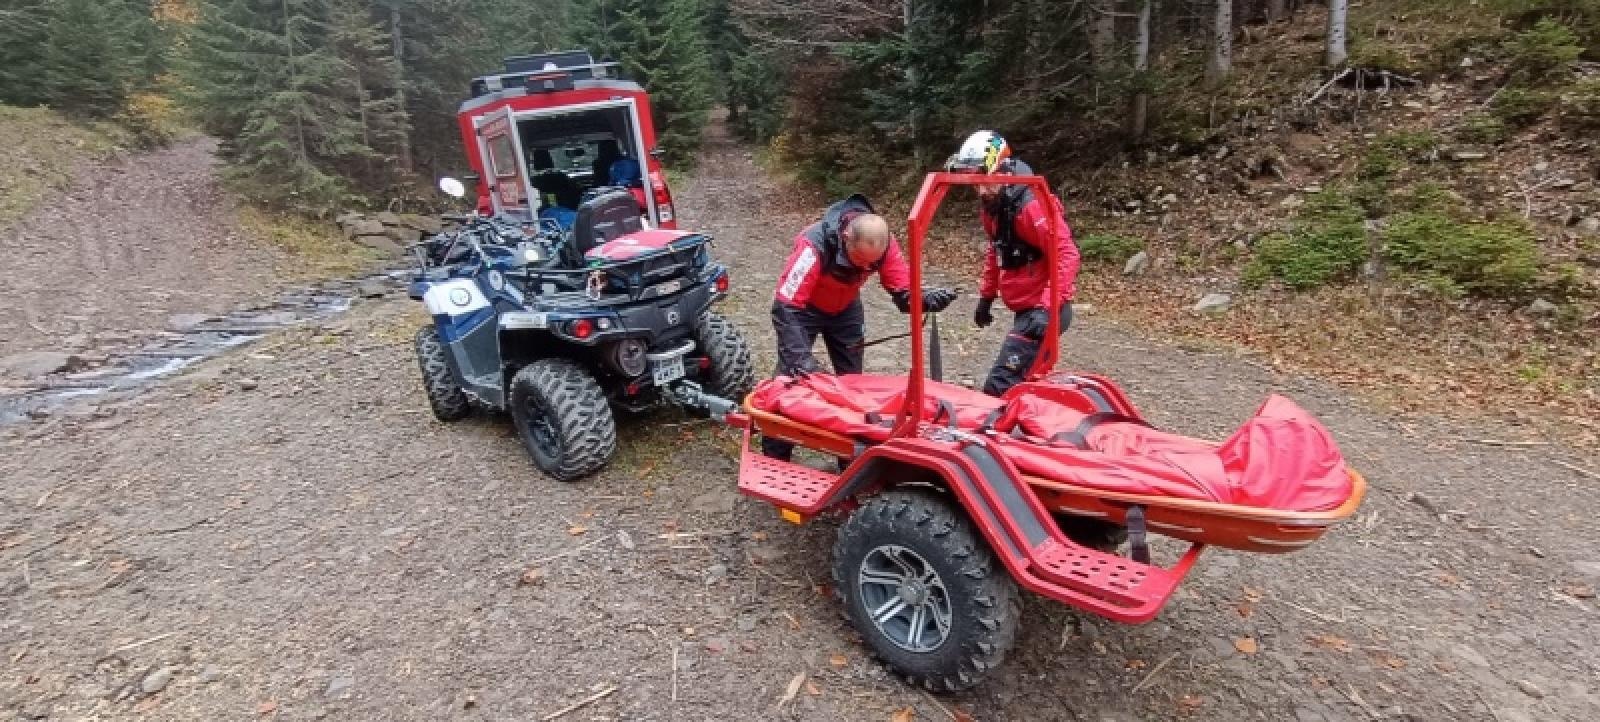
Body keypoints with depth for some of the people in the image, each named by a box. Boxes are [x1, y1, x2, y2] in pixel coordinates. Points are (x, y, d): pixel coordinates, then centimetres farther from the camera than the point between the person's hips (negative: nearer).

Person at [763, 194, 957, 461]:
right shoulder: (814, 244, -39)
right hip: (802, 307, -4)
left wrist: (927, 298, -44)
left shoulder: (883, 245, -26)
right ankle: (774, 458, 4)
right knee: (792, 376, -9)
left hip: (845, 308, 4)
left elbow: (904, 292, -21)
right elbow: (786, 305, -39)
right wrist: (800, 356, -45)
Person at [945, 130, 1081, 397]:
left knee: (999, 389, -16)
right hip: (1025, 309, 10)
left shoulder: (1032, 204, -21)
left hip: (1044, 312, -9)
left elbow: (1067, 255, -26)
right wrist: (986, 297, 22)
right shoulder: (991, 204, 8)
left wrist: (1047, 309, -33)